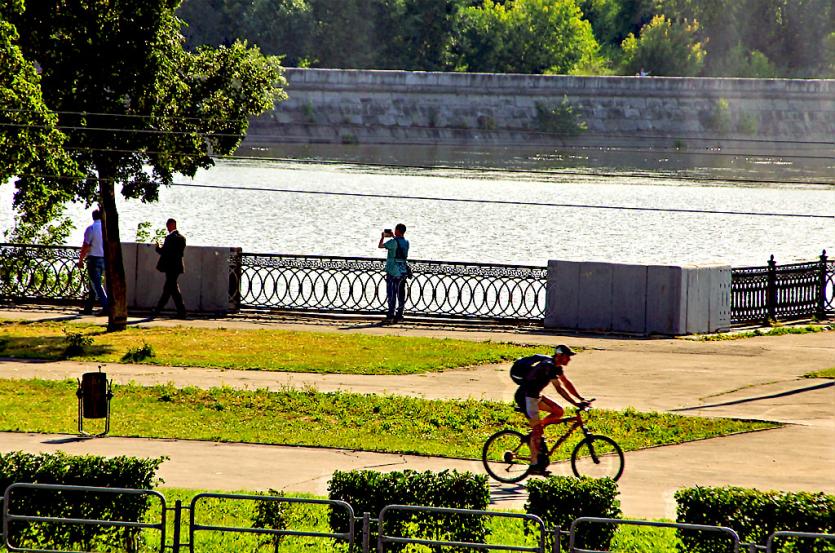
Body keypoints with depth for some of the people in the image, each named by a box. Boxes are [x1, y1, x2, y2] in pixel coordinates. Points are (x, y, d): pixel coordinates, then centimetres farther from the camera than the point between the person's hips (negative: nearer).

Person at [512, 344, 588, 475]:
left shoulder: (557, 366, 7)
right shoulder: (548, 366, -24)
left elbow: (567, 383, 12)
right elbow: (559, 388, -28)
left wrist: (582, 399, 3)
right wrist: (576, 404, -30)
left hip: (535, 395, 10)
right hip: (525, 397, -10)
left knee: (559, 411, 1)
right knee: (537, 429, -12)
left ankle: (535, 433, 11)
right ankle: (535, 466, -8)